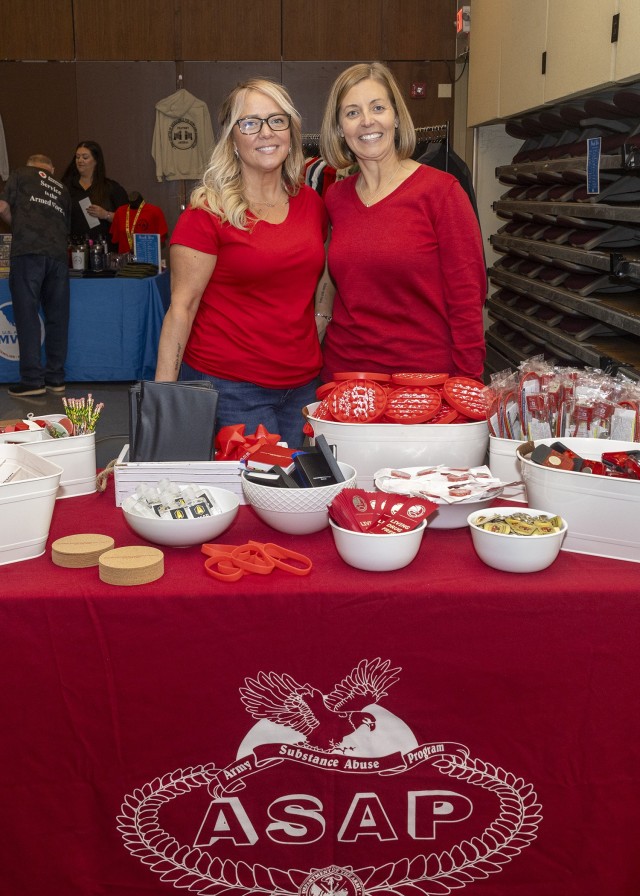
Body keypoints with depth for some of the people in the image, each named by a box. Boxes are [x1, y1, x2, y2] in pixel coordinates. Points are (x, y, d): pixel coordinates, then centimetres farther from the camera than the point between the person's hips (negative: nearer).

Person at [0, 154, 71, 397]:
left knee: (27, 315, -2)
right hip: (58, 254, 4)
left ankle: (32, 379, -5)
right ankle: (55, 378, 12)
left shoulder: (20, 174, 14)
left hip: (28, 251, -4)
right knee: (57, 317, 8)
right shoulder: (62, 189, 26)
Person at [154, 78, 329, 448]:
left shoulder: (312, 203, 8)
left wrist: (329, 372, 14)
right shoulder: (209, 212, -7)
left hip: (304, 386, 5)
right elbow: (182, 307, -9)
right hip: (230, 389, -5)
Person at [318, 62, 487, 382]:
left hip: (425, 372, -4)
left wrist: (468, 385, -14)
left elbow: (467, 296, -10)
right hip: (344, 367, 4)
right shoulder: (335, 197, 5)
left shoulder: (440, 191, -8)